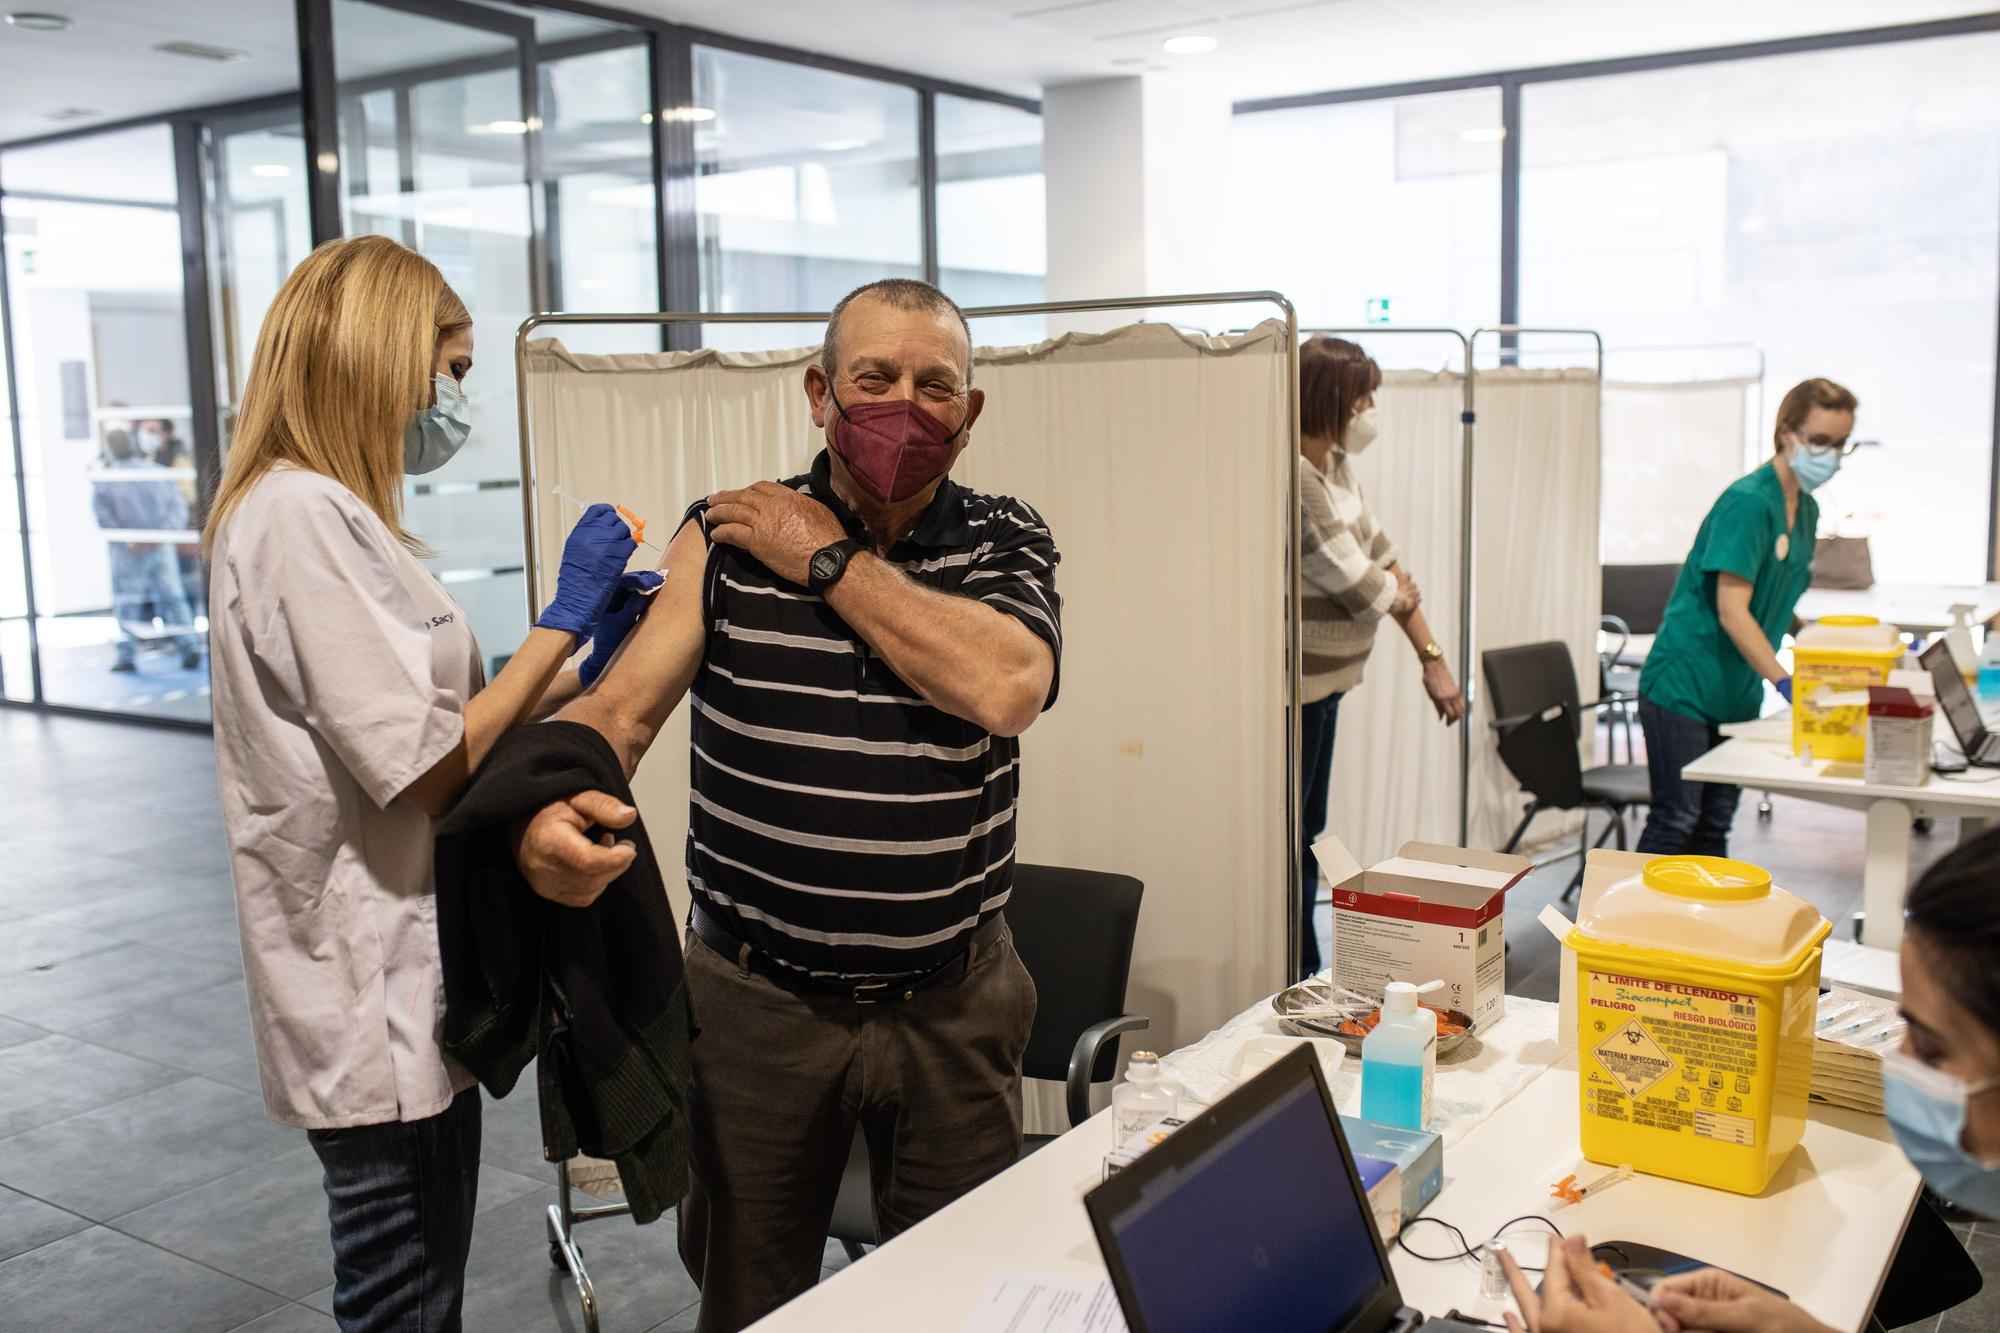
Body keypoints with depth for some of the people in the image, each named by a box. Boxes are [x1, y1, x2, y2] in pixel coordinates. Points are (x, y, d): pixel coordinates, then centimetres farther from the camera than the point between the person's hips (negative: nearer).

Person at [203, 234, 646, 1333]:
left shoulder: (325, 512, 13)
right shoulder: (302, 514, -19)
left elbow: (434, 722, 13)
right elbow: (428, 770, -22)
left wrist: (589, 665, 10)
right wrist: (562, 617, -14)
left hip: (408, 984, 10)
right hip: (378, 1005, -10)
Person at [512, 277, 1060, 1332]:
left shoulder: (1008, 545, -1)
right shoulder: (725, 539, -1)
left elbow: (1004, 687, -21)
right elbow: (618, 708, -10)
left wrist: (827, 559, -15)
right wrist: (551, 809, -33)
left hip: (950, 1004, 0)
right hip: (755, 999, 0)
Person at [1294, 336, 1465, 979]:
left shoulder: (1336, 466, 8)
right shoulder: (1294, 479, -23)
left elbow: (1383, 555, 11)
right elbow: (1359, 586, -19)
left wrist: (1431, 654, 9)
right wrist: (1403, 592, 4)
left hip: (1324, 684, 10)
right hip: (1293, 690, -10)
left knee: (1305, 835, 17)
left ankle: (1305, 980, 29)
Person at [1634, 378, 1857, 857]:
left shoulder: (1806, 510, 11)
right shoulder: (1748, 502, -16)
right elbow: (1731, 611, -23)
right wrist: (1785, 683, -29)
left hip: (1738, 691, 8)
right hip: (1684, 686, -8)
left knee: (1715, 826, 12)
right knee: (1675, 822, -6)